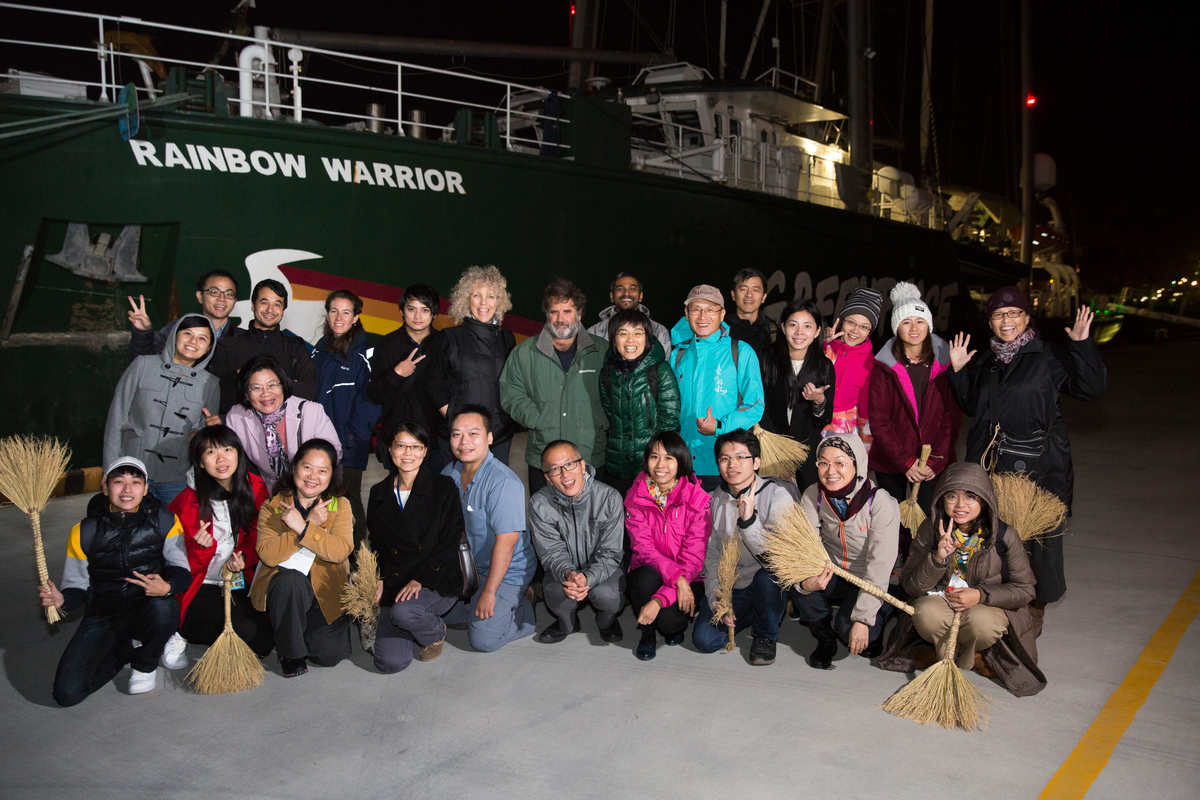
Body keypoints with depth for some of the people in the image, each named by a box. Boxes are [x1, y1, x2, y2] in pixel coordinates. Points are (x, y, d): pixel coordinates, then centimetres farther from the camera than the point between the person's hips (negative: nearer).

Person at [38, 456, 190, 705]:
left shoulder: (163, 521, -6)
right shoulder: (84, 532, -3)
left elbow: (183, 570, -6)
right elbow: (78, 587, 3)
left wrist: (167, 587, -30)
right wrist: (61, 599, -22)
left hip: (149, 610, -1)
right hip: (102, 617, 1)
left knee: (163, 607, -39)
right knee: (67, 693, -16)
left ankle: (145, 664, -3)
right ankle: (128, 647, 14)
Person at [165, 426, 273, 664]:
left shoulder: (255, 488, -4)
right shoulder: (189, 501, -13)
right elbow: (186, 566, -10)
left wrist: (244, 558, -15)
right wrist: (202, 547, -32)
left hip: (241, 583, 5)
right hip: (201, 585, -5)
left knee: (268, 636, -13)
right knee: (245, 629, -25)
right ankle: (180, 632, 0)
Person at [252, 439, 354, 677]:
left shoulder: (340, 506, 0)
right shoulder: (272, 506, -3)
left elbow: (342, 550, -18)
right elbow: (268, 555, -18)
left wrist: (302, 528, -29)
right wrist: (312, 523, -22)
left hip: (326, 589, 1)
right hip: (283, 587, -1)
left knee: (329, 655, -13)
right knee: (290, 580, -36)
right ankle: (290, 653, -12)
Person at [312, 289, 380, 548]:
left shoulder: (364, 352, -5)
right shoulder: (320, 350, 13)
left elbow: (371, 396, -9)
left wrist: (353, 434, -14)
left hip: (350, 443, -5)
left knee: (348, 500, -1)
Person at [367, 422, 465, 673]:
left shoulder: (443, 487, -2)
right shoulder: (379, 493, 11)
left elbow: (449, 544, -6)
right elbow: (376, 545, 16)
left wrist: (419, 580, -16)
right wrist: (378, 580, -2)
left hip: (437, 583, -3)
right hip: (392, 584, 3)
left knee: (403, 611, -34)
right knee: (390, 662, -15)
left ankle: (435, 632, 1)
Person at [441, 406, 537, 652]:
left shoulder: (503, 482, -27)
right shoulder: (449, 474, -3)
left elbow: (506, 541, -28)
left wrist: (488, 592, -25)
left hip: (507, 573, -7)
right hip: (466, 567, 7)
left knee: (484, 639, -13)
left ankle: (524, 608, 13)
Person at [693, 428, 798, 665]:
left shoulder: (778, 495, -13)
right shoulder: (716, 500, 2)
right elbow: (712, 556, 6)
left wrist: (749, 520, -34)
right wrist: (717, 600, -5)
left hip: (770, 584, -4)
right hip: (729, 586, 4)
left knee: (767, 576, -38)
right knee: (704, 640, -16)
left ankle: (765, 636, -6)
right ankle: (750, 615, 16)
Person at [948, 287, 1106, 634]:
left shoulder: (1048, 356, -2)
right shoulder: (987, 362, 14)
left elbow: (1091, 388, -11)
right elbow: (970, 406, 22)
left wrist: (1083, 345, -20)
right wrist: (958, 371, 11)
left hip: (1038, 463, -4)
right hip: (991, 463, 5)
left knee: (1038, 535, 0)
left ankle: (1035, 607, 17)